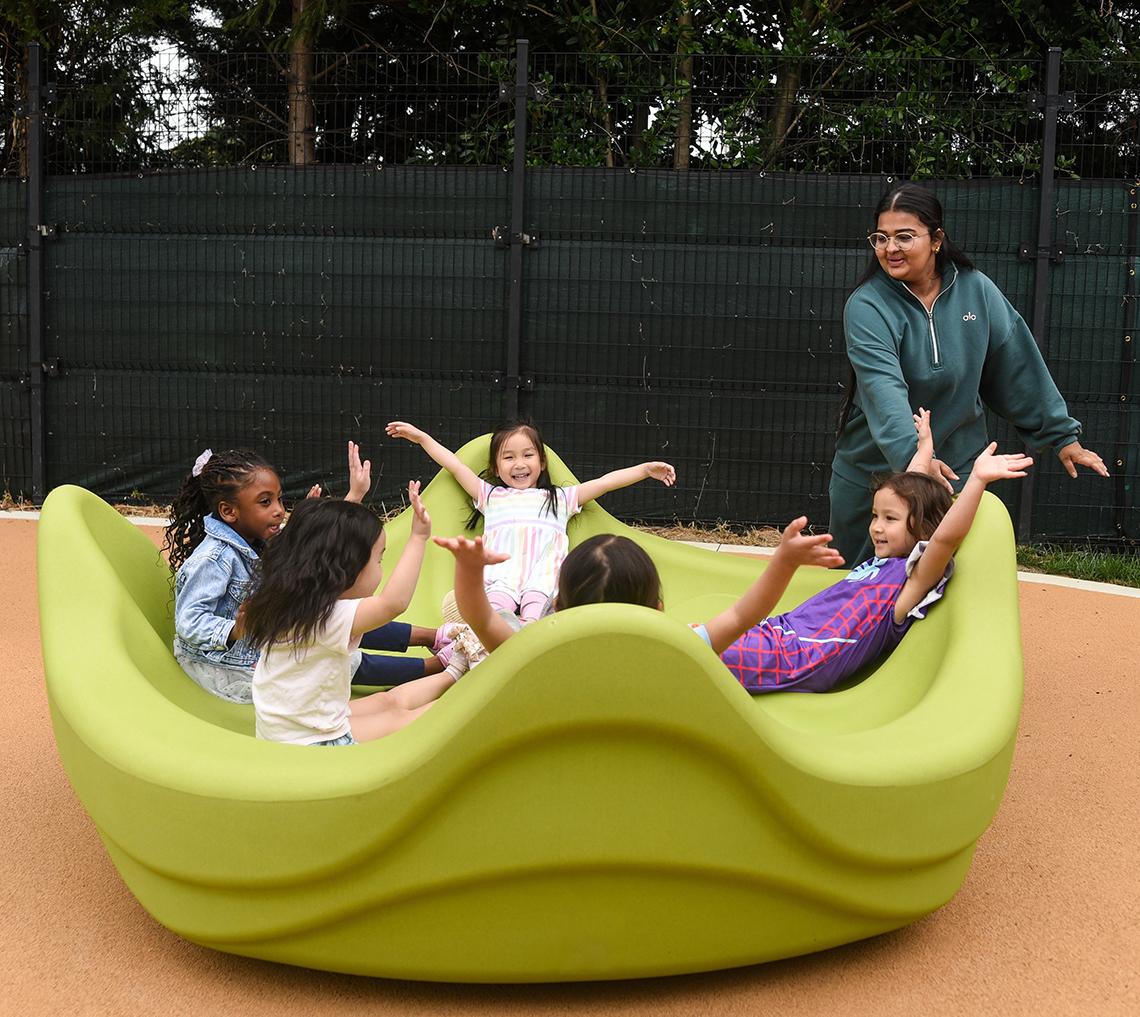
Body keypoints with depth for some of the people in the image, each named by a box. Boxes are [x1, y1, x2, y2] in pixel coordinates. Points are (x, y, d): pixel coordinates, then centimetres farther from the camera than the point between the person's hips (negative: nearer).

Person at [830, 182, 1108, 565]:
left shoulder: (976, 290, -4)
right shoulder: (867, 306, -15)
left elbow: (1019, 367, 3)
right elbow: (883, 389, -30)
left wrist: (1062, 435, 5)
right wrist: (914, 455, -45)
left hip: (956, 473, 2)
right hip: (871, 472, -1)